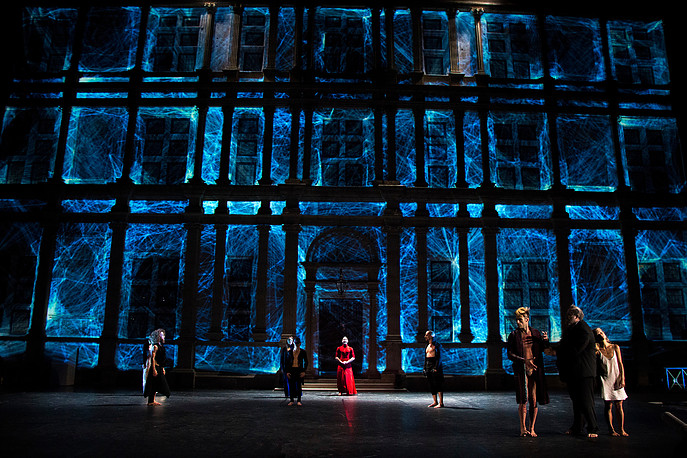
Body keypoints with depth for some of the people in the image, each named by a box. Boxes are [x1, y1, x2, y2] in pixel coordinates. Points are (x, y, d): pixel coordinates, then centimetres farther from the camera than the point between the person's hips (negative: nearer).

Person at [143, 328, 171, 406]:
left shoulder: (160, 346, 14)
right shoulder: (155, 346, -14)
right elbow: (152, 358, -19)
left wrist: (162, 368, 20)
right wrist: (154, 369, -24)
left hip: (159, 368, 9)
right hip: (155, 367, -9)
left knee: (156, 385, 10)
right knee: (153, 385, -5)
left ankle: (152, 400, 15)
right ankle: (150, 401, 1)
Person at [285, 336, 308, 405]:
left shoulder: (303, 352, 3)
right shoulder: (289, 351, 7)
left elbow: (306, 362, 5)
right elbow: (287, 362, 8)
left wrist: (304, 371, -4)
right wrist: (287, 372, 0)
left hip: (299, 370, -1)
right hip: (291, 370, 1)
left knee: (299, 386, -1)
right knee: (291, 386, 2)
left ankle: (298, 400, 8)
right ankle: (291, 400, 12)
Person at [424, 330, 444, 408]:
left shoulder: (437, 345, -6)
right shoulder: (427, 346, 17)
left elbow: (439, 357, -12)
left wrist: (436, 368, -19)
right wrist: (424, 368, 16)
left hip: (435, 367, -8)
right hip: (428, 368, 8)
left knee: (438, 385, -7)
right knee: (431, 386, 8)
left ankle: (441, 403, -6)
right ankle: (435, 402, 14)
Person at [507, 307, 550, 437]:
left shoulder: (536, 334, 8)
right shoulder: (514, 335, 1)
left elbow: (544, 350, 19)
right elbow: (510, 354, -3)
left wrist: (545, 340, -1)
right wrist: (524, 361, -16)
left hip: (535, 371, 2)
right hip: (521, 371, -2)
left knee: (534, 400, 3)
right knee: (523, 399, -4)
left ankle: (531, 428, 14)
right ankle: (523, 428, 8)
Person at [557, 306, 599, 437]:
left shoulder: (583, 330, -16)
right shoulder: (570, 329, 14)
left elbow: (575, 350, -22)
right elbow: (564, 346, 16)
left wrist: (556, 352, -14)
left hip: (583, 372, -9)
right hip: (572, 372, 9)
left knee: (585, 401, -4)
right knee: (576, 400, 15)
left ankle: (593, 429, 7)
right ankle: (577, 428, 24)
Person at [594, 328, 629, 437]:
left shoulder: (615, 347, 6)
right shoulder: (597, 350, 0)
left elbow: (620, 364, 5)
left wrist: (622, 379, -2)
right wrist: (596, 349, -19)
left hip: (617, 380, 2)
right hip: (606, 380, -2)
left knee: (619, 405, 1)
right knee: (608, 405, -1)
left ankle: (622, 429, 9)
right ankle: (611, 429, 7)